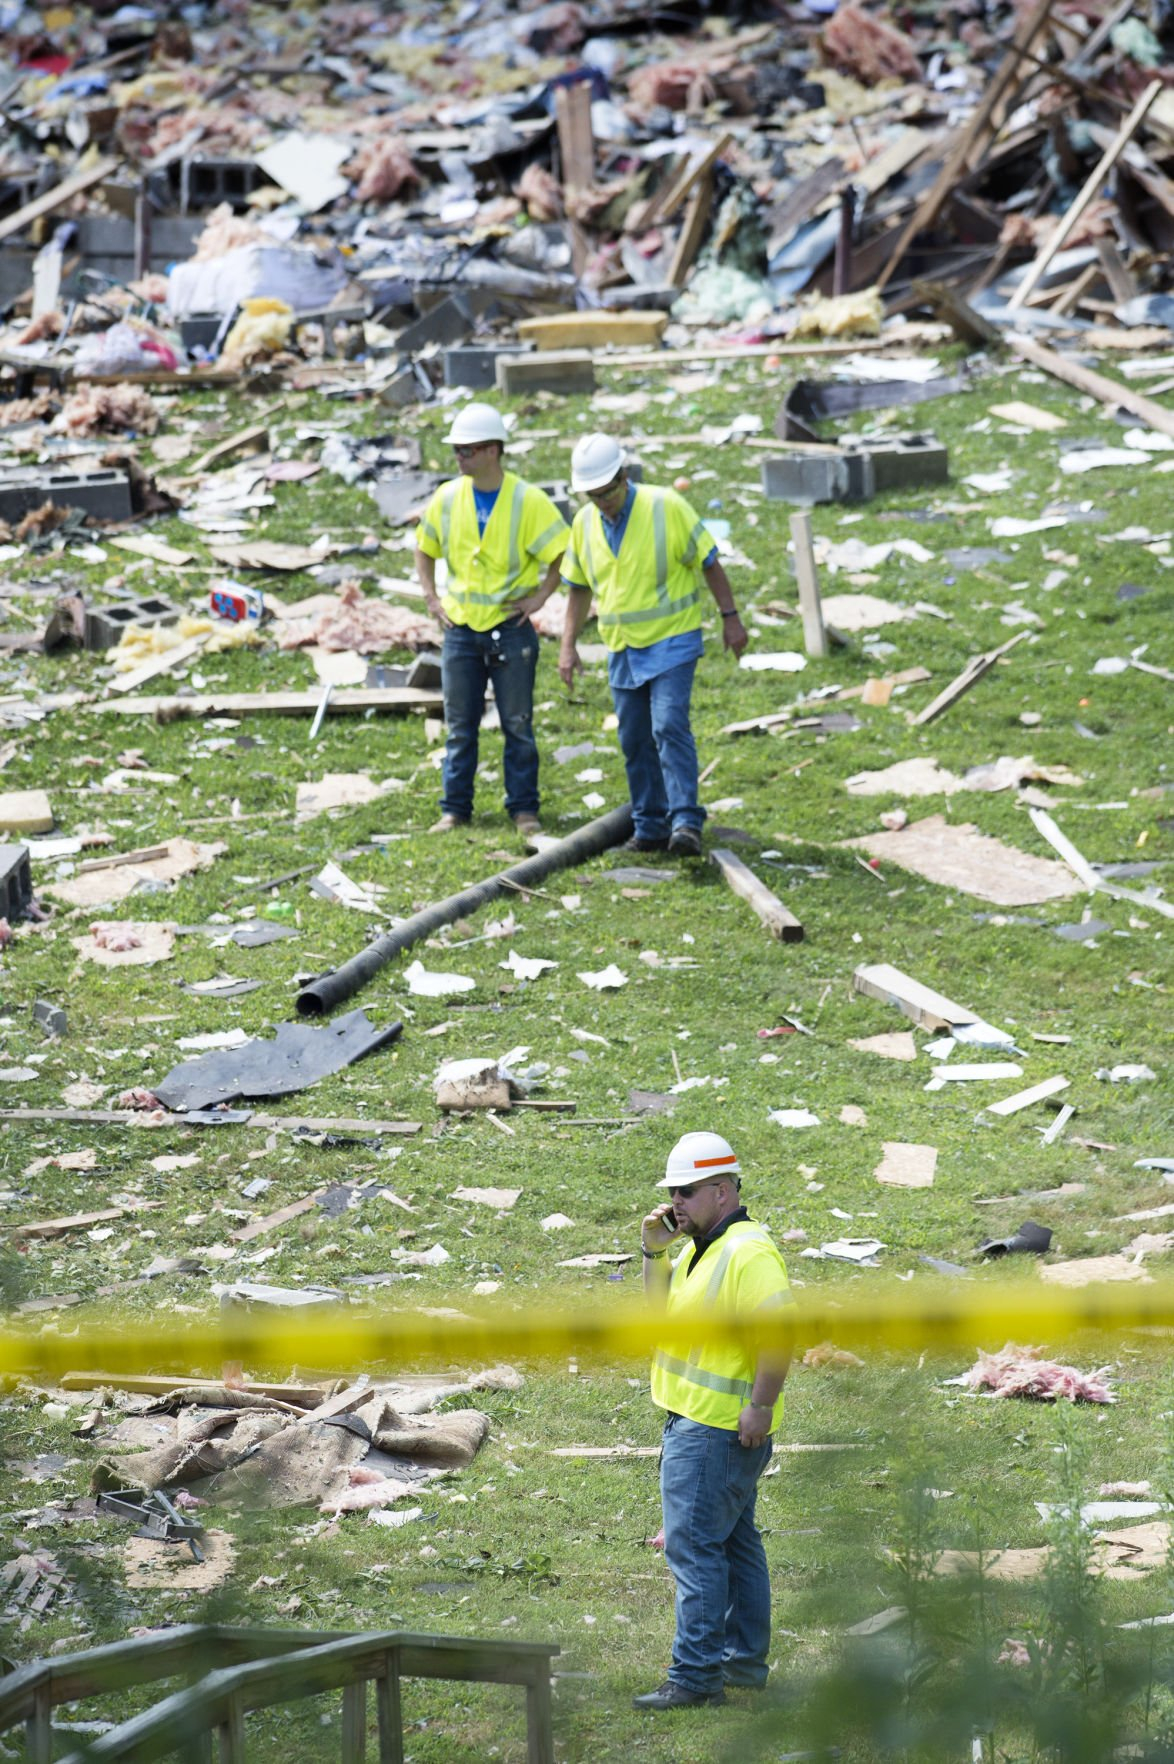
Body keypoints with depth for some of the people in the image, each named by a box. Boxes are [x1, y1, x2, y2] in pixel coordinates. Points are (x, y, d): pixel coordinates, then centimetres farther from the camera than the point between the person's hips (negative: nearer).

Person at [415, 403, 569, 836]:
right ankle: (455, 809, 14)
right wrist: (432, 597, 8)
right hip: (461, 627, 3)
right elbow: (424, 549, 17)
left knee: (518, 725, 4)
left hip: (510, 627, -3)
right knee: (460, 727, 8)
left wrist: (540, 596, -9)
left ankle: (524, 809, 11)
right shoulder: (447, 499, 2)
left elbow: (563, 552, -4)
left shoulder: (528, 500, -9)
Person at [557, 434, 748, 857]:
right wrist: (568, 645, 8)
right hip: (622, 649, 6)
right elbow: (579, 588, 14)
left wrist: (730, 617, -7)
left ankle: (686, 822, -20)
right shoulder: (584, 523, 3)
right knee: (635, 741, 7)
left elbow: (708, 563, -6)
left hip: (672, 641, -6)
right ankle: (650, 827, 15)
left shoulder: (666, 507, -13)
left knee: (669, 727, -18)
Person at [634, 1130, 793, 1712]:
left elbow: (780, 1330, -26)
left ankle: (695, 1675, -10)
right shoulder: (701, 1246, 15)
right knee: (732, 1541, 17)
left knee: (695, 1545, -10)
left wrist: (760, 1407, -27)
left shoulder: (748, 1252, -19)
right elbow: (663, 1310, 24)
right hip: (694, 1419, 11)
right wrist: (654, 1251, 10)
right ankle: (744, 1660, 27)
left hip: (715, 1429, -11)